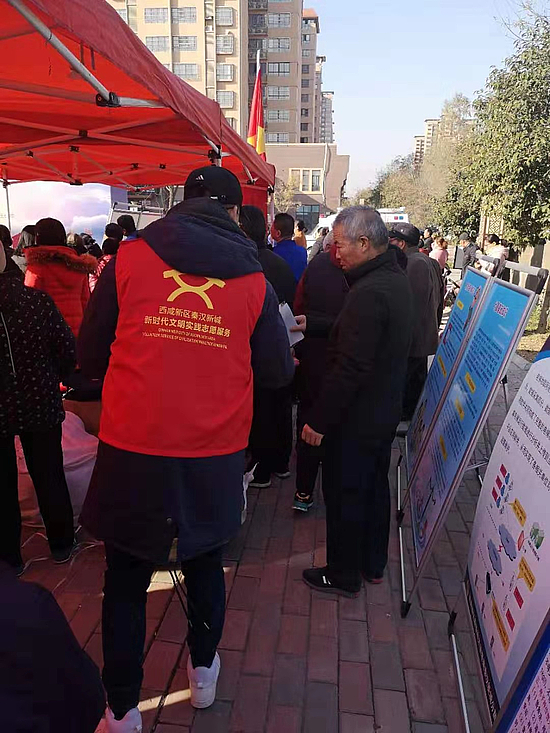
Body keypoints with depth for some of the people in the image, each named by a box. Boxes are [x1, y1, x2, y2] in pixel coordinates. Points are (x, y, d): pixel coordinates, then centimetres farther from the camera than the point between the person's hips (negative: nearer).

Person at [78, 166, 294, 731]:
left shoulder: (129, 257, -3)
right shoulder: (254, 279, -1)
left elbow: (89, 358, 2)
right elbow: (278, 373, 4)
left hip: (130, 451, -1)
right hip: (214, 456, 2)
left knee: (126, 579, 18)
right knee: (204, 565, 24)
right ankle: (203, 672, 46)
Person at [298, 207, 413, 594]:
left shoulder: (368, 293, -26)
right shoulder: (397, 279, 5)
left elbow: (350, 369, -28)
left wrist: (319, 420, -21)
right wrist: (313, 324, 12)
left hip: (356, 419, -10)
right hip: (386, 412, 10)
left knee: (344, 494, 8)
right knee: (375, 486, 22)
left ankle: (344, 574, 27)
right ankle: (373, 564, 40)